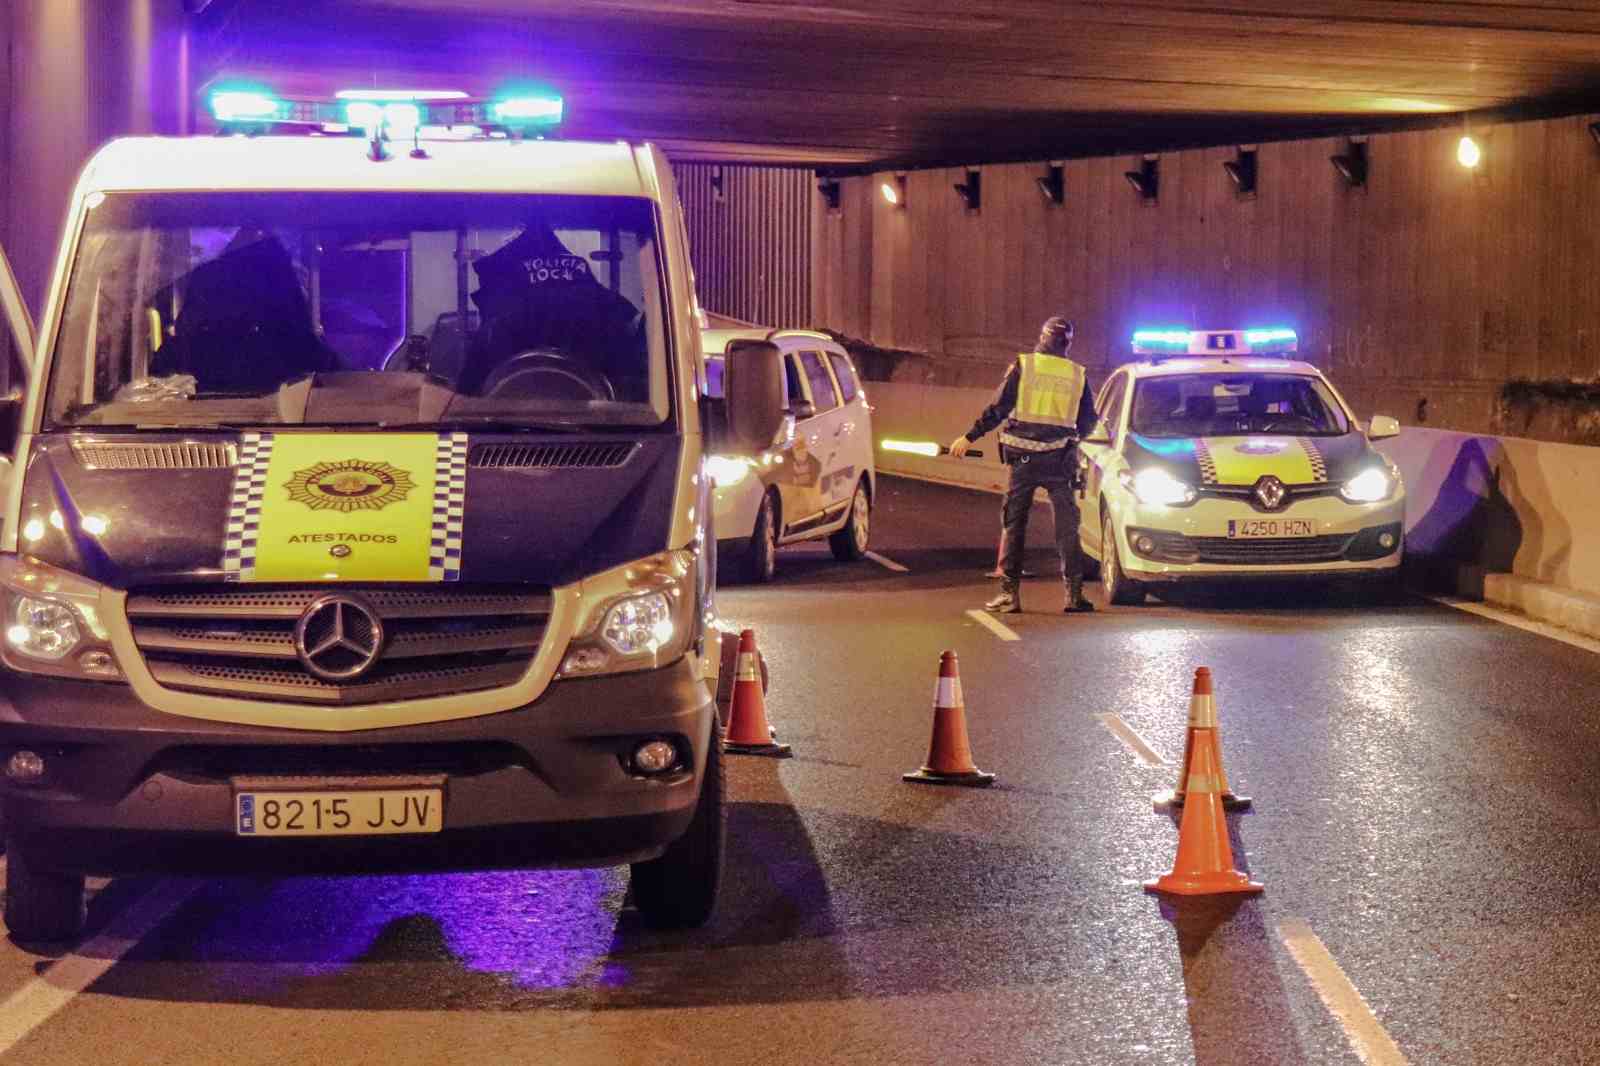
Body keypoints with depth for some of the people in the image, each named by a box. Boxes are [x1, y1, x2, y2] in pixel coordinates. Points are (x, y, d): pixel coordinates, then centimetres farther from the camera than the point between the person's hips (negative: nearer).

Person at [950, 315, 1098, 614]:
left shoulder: (1023, 366, -2)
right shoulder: (1078, 375, 6)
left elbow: (998, 408, -5)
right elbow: (1088, 421, 13)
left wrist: (970, 437, 1)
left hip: (1024, 458, -1)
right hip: (1061, 460, 1)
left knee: (1014, 524, 6)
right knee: (1067, 526, 7)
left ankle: (1010, 593, 3)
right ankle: (1074, 594, 4)